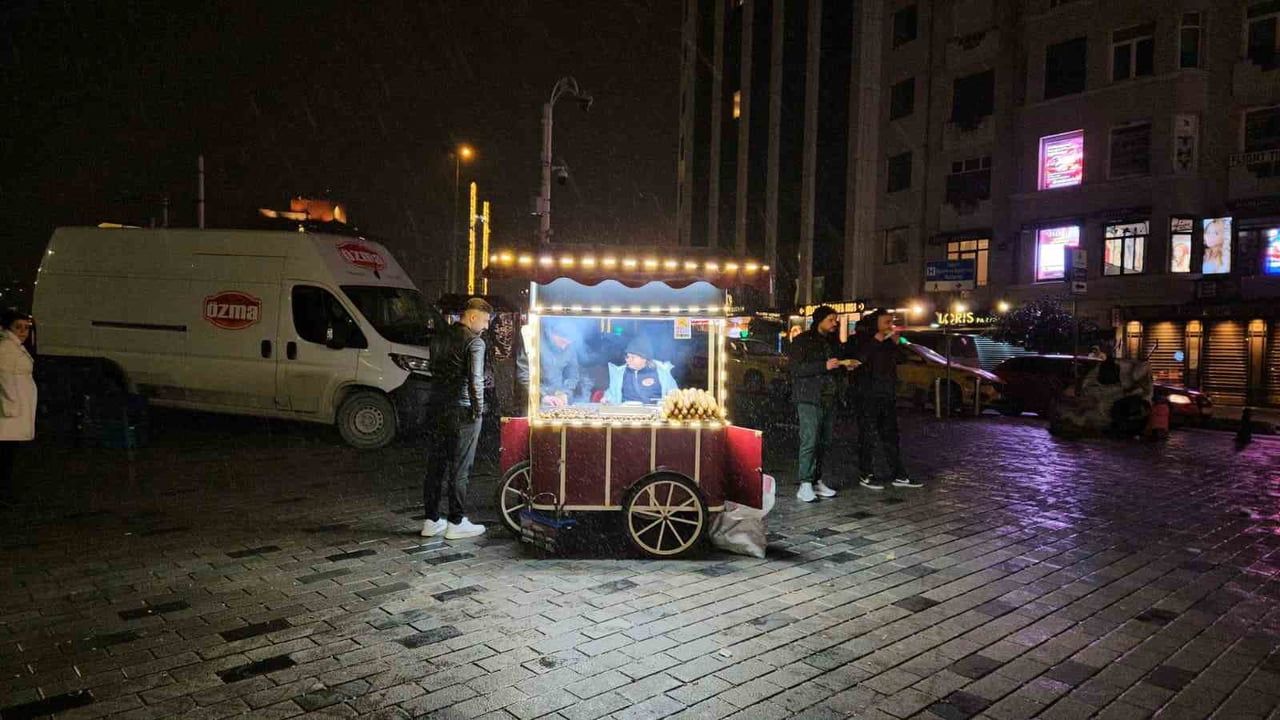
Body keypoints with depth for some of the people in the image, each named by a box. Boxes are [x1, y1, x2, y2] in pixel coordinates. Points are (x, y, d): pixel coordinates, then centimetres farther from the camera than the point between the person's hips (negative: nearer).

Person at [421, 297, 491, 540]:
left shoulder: (439, 338, 12)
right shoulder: (474, 342, -13)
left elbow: (434, 372, 17)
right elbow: (475, 379, -20)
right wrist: (478, 409, -11)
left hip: (438, 410, 7)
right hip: (463, 412, -7)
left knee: (435, 466, 12)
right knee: (459, 469, 1)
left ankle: (431, 521, 19)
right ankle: (456, 523, 9)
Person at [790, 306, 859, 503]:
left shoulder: (833, 342, 18)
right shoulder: (802, 341, -4)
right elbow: (797, 369, -14)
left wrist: (845, 366, 5)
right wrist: (825, 366, -20)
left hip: (829, 399, 7)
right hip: (809, 399, -7)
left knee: (824, 442, 8)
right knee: (810, 441, -11)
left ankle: (817, 480, 16)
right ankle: (805, 485, -9)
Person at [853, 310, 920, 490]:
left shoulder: (888, 341, 15)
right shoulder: (863, 339, -5)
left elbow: (896, 362, 20)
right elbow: (858, 358, -22)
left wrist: (896, 344, 6)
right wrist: (876, 340, -20)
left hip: (888, 396, 7)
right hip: (869, 396, -7)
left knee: (890, 435, 10)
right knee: (868, 436, -2)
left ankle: (900, 476, 15)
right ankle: (866, 476, 6)